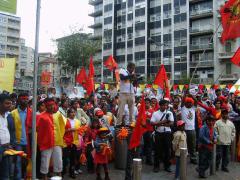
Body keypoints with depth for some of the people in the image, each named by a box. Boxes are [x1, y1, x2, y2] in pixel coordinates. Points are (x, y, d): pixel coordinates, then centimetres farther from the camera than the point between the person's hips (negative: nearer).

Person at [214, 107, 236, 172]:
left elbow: (233, 131, 18)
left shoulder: (231, 123, 10)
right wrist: (217, 138, -12)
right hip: (220, 143, -4)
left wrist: (231, 138, 9)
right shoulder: (218, 122, -5)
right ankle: (216, 166, 15)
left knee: (226, 155, 10)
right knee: (219, 155, 1)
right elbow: (215, 131, -7)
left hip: (228, 143, 4)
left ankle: (224, 166, 21)